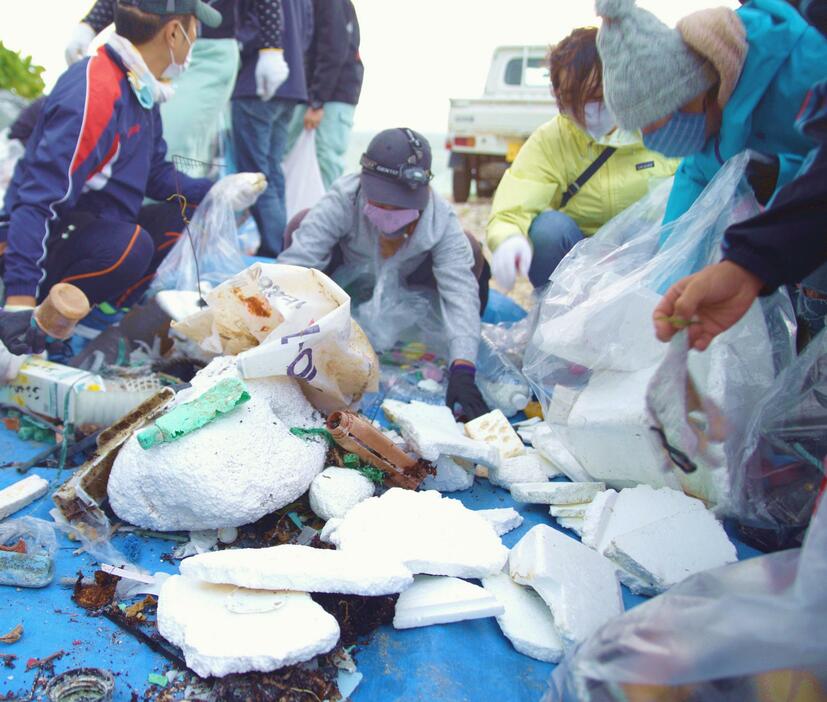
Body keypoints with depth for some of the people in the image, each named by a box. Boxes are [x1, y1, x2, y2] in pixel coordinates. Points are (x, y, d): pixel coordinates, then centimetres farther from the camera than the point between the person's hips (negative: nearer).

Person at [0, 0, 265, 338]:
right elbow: (39, 199, -29)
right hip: (41, 246, -10)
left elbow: (156, 173, 17)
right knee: (131, 245, -33)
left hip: (92, 232, 10)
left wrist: (215, 192, 2)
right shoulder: (94, 93, -23)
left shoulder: (140, 88, 7)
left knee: (175, 219, 10)